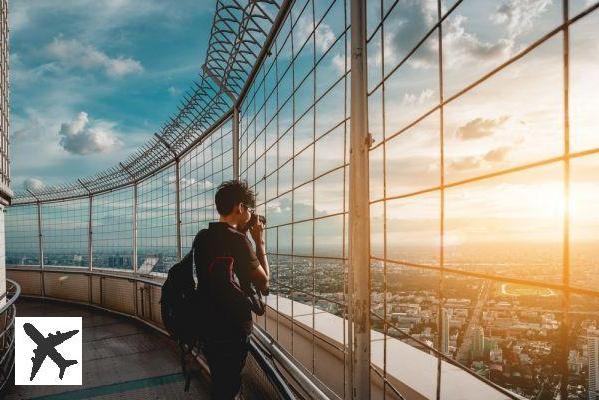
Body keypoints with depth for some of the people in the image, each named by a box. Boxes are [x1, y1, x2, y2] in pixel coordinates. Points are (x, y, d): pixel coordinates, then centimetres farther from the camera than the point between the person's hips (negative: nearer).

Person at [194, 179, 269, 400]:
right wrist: (260, 242, -8)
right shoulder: (237, 240, -22)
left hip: (207, 326, 8)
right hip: (232, 330, -8)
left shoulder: (203, 237, 2)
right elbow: (263, 283, -15)